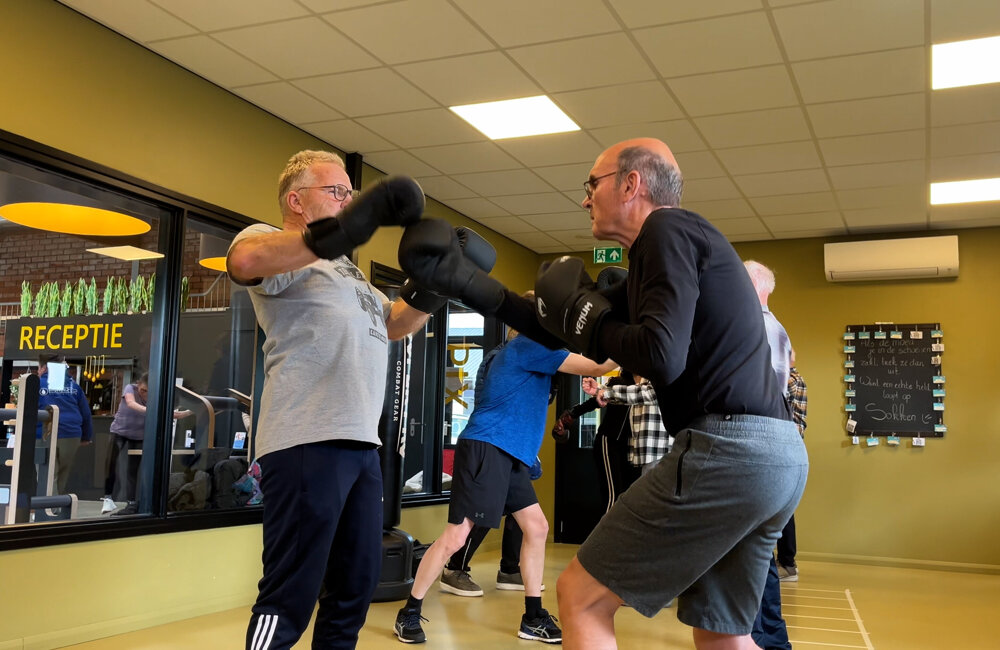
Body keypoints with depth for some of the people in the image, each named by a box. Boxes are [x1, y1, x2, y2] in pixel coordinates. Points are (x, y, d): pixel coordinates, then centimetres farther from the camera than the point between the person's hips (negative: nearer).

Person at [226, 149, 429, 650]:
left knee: (354, 590, 16)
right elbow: (245, 260, -25)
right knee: (290, 598, -5)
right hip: (308, 442, -9)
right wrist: (336, 232, -32)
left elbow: (396, 324, 29)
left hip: (362, 444, 9)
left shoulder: (345, 269, 26)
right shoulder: (270, 239, -1)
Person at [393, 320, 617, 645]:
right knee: (456, 536, -9)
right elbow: (595, 366, -9)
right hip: (485, 449, -11)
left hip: (507, 453, 11)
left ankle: (533, 618, 15)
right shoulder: (527, 346, -8)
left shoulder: (503, 353, 20)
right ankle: (409, 614, 3)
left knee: (537, 527, 7)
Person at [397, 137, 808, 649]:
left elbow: (662, 359, -21)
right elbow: (565, 332, 25)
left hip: (725, 450, -10)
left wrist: (586, 317, -2)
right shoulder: (673, 242, 24)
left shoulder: (666, 230, -5)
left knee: (581, 596, 1)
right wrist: (464, 282, 22)